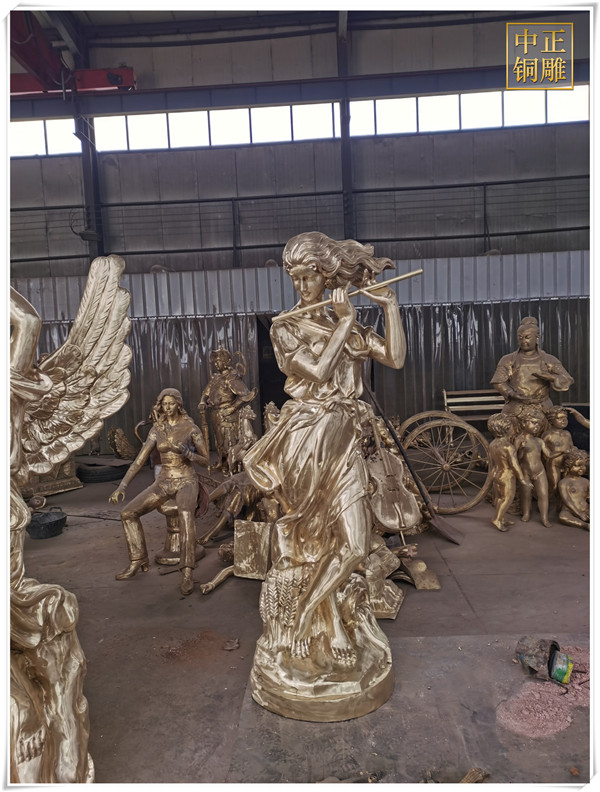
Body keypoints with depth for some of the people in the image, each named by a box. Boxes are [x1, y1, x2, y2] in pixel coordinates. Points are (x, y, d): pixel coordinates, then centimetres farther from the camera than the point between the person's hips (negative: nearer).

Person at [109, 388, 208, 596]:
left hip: (186, 481, -5)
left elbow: (205, 460, 0)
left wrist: (187, 453, -20)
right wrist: (121, 486, -5)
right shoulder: (157, 430, 6)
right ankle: (138, 561, 9)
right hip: (163, 482, 5)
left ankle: (187, 573, -36)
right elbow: (139, 460, 3)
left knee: (185, 513, -36)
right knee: (128, 513, -7)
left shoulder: (191, 428, -4)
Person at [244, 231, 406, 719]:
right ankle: (295, 639, 26)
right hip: (307, 440, -4)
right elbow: (318, 371, -17)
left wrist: (390, 306, -3)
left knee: (355, 544, 4)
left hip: (345, 441, 5)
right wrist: (344, 322, -10)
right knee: (304, 544, 5)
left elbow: (396, 358, 0)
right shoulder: (286, 327, -2)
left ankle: (322, 628, 29)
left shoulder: (350, 325, 11)